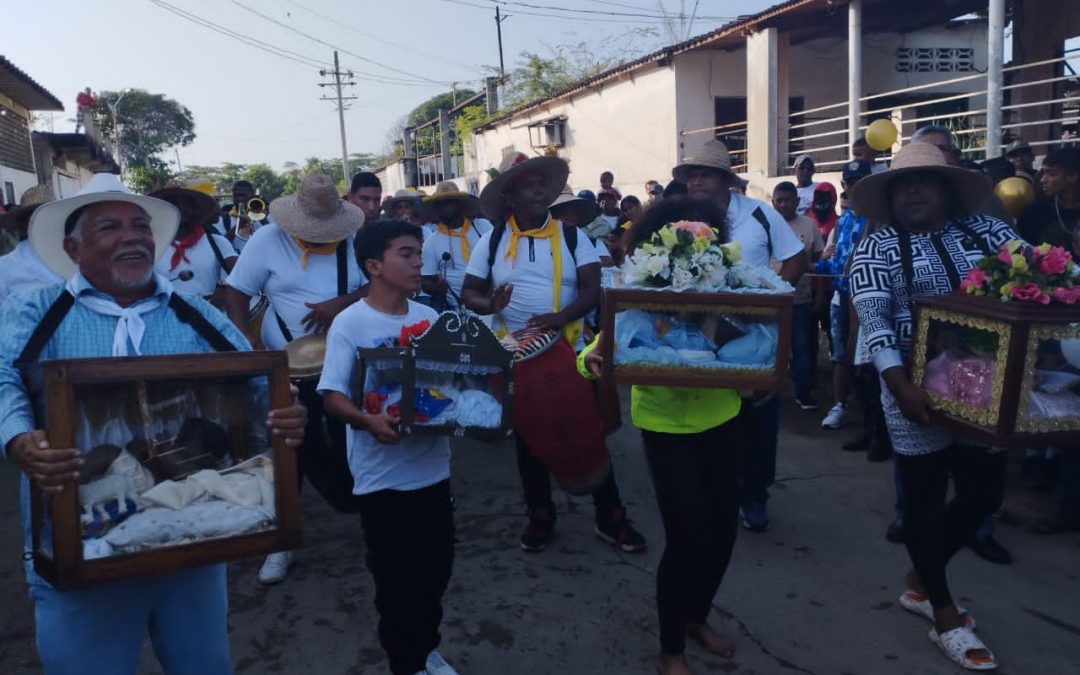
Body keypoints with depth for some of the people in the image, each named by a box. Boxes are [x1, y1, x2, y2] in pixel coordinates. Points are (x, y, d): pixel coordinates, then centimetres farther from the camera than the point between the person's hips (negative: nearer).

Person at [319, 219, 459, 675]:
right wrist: (368, 421, -31)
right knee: (398, 578, 6)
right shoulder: (349, 324, -11)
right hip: (383, 475, -5)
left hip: (433, 467, 5)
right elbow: (332, 397, -13)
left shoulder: (430, 318, 2)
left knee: (436, 570, 16)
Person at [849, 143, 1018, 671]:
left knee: (984, 492, 11)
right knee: (925, 497, 5)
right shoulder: (877, 247, -4)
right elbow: (872, 313, -16)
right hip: (918, 385, -4)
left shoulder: (984, 230, 6)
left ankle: (919, 581, 34)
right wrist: (899, 383, -28)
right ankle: (945, 616, 21)